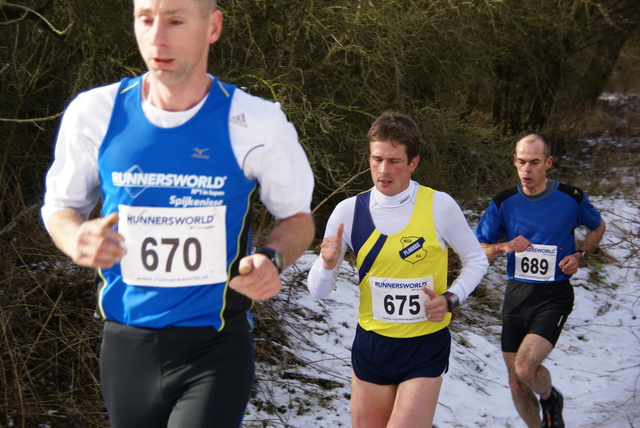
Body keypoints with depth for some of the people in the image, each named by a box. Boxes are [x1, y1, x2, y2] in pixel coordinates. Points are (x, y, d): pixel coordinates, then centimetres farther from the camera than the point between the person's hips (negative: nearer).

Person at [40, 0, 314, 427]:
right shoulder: (94, 113, -4)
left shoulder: (256, 122, -9)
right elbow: (60, 205, 10)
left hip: (216, 347, -2)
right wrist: (76, 239, -14)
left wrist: (272, 259, -17)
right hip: (126, 343, 3)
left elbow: (298, 217, 5)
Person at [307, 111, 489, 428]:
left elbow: (477, 261, 4)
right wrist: (328, 265, -23)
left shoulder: (440, 206, -11)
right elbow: (318, 292, -3)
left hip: (426, 348, -2)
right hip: (371, 345, 3)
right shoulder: (349, 211, -6)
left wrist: (451, 299, -12)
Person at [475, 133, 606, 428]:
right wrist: (505, 247, -16)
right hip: (516, 295, 3)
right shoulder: (503, 203, -2)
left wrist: (580, 255, -3)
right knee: (517, 386, 7)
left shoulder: (572, 199, -5)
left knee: (525, 367, -22)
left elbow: (597, 227, 15)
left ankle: (550, 399, 12)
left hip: (554, 296, -3)